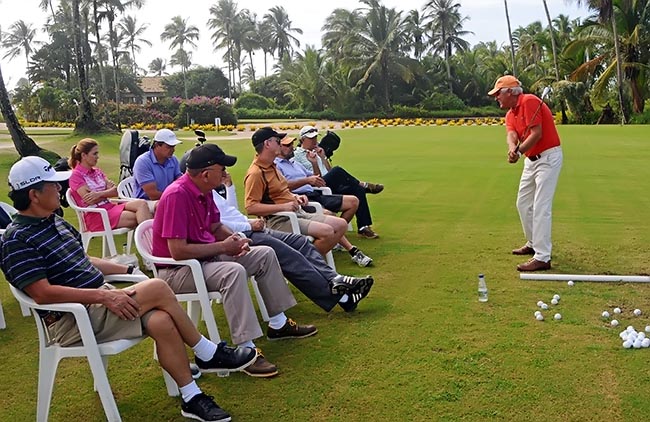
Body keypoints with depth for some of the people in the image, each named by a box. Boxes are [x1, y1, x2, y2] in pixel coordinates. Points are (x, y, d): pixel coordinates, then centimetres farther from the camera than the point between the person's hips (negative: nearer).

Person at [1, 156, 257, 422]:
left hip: (97, 302, 8)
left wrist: (128, 270, 18)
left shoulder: (55, 222, 14)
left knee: (161, 321, -19)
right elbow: (43, 293, -22)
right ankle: (209, 355, -6)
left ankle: (192, 398, -9)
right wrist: (103, 295, -25)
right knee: (158, 289, -23)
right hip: (74, 321, -8)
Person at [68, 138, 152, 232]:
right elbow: (90, 200, -13)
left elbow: (115, 191, 7)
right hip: (95, 215, -6)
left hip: (110, 206, 7)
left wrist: (100, 194, -13)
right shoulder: (76, 176, -2)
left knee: (141, 203, -23)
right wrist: (107, 193, 3)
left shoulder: (97, 171, 19)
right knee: (136, 218, -28)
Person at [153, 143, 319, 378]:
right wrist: (222, 247, -22)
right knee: (233, 272, -36)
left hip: (206, 257, 10)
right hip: (176, 271, -10)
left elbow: (216, 227, 17)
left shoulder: (204, 191, 4)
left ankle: (279, 325, 17)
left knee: (265, 254, 7)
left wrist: (234, 239, -6)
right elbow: (177, 251, -31)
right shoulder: (177, 196, -25)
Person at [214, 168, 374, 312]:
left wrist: (229, 185, 19)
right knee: (288, 255, -20)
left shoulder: (213, 189, 21)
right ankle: (335, 295, -19)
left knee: (300, 241, -3)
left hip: (248, 228, 11)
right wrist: (249, 225, -15)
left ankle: (334, 279, -16)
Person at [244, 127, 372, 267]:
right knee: (327, 231, -26)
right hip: (280, 221, -10)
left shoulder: (271, 166, 17)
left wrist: (294, 197, 11)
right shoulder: (255, 173, -15)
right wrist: (283, 206, -24)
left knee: (341, 225, 1)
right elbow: (251, 207, -23)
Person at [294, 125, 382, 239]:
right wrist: (314, 163, -20)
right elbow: (317, 178, -6)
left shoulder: (316, 152, 24)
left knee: (358, 190, -14)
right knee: (337, 171, -33)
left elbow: (329, 171, 16)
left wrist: (323, 157, 5)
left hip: (332, 186, 8)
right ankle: (363, 185, -12)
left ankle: (363, 227, -15)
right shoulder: (299, 155, 1)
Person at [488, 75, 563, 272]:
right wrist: (512, 147, -31)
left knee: (541, 208, -14)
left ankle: (542, 258, -13)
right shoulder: (510, 114, 10)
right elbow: (511, 134, -10)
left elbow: (537, 133, -23)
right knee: (523, 203, 17)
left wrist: (519, 151, -28)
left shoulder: (529, 101, -16)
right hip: (531, 159, 10)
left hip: (548, 157, -10)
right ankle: (533, 244, 32)